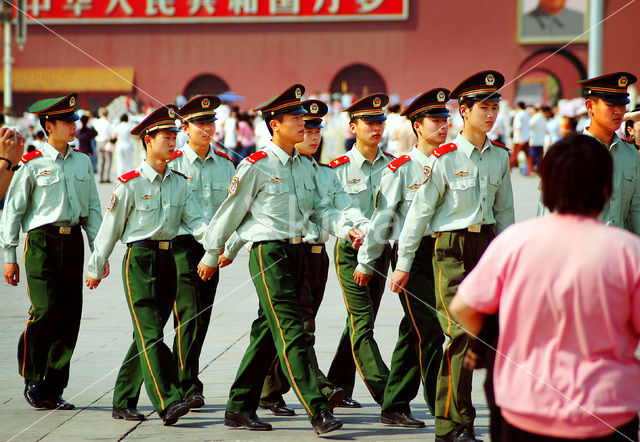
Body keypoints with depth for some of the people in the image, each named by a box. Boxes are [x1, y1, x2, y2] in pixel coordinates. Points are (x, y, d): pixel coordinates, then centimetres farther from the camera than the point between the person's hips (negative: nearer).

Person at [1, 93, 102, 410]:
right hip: (42, 241, -5)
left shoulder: (82, 161, 12)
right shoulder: (32, 165, -3)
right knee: (45, 312, -13)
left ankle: (53, 389, 10)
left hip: (73, 241, 5)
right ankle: (32, 379, 7)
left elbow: (92, 208, 17)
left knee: (70, 317, 1)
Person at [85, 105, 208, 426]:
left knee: (146, 335, 9)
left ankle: (123, 402, 17)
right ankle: (168, 402, -20)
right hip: (139, 259, -6)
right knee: (150, 334, -12)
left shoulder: (179, 183, 10)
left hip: (168, 259, 6)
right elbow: (110, 228, 2)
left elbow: (194, 221, 3)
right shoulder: (130, 184, -5)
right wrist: (96, 268, 7)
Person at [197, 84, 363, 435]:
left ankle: (239, 408, 22)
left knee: (266, 334, 13)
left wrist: (345, 228, -4)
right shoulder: (256, 166, -9)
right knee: (291, 333, -12)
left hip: (296, 253, 8)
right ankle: (318, 412, -16)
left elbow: (317, 209, 15)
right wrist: (211, 257, 6)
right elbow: (229, 213, -1)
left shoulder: (304, 165, 12)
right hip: (268, 253, -8)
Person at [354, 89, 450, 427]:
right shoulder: (400, 169, -4)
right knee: (429, 329, -10)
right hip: (411, 255, -5)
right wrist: (365, 263, 3)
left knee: (413, 333, 11)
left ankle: (394, 406, 19)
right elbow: (382, 219, -1)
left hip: (441, 253, 5)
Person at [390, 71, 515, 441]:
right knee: (462, 331, -13)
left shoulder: (500, 157, 9)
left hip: (487, 245, 6)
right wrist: (403, 264, -2)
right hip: (451, 248, -6)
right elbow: (419, 212, -3)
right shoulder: (444, 158, -7)